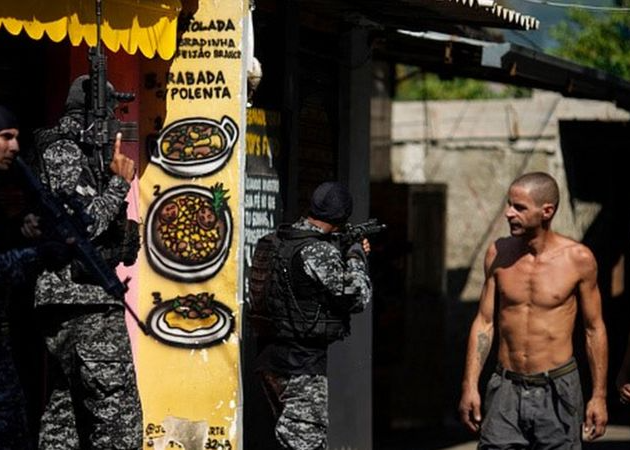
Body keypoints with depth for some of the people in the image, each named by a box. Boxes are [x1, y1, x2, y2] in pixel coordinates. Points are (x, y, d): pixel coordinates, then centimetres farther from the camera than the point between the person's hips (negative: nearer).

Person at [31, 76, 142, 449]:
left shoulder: (71, 151, 19)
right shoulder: (64, 152, -10)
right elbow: (87, 223, -20)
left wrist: (110, 176, 16)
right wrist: (120, 182, -9)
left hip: (61, 302, 11)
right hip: (86, 300, -11)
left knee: (66, 411, 11)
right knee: (119, 417, -12)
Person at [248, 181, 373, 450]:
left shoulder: (271, 242, 7)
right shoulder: (319, 251, -18)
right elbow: (358, 298, -12)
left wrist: (346, 255, 16)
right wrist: (356, 257, 3)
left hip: (269, 357, 9)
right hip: (303, 365, -9)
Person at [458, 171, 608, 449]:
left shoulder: (578, 259, -6)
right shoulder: (498, 254, 1)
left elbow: (594, 329, 2)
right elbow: (484, 322, 7)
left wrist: (599, 395, 1)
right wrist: (469, 386, 1)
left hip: (558, 390, -2)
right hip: (506, 388, 2)